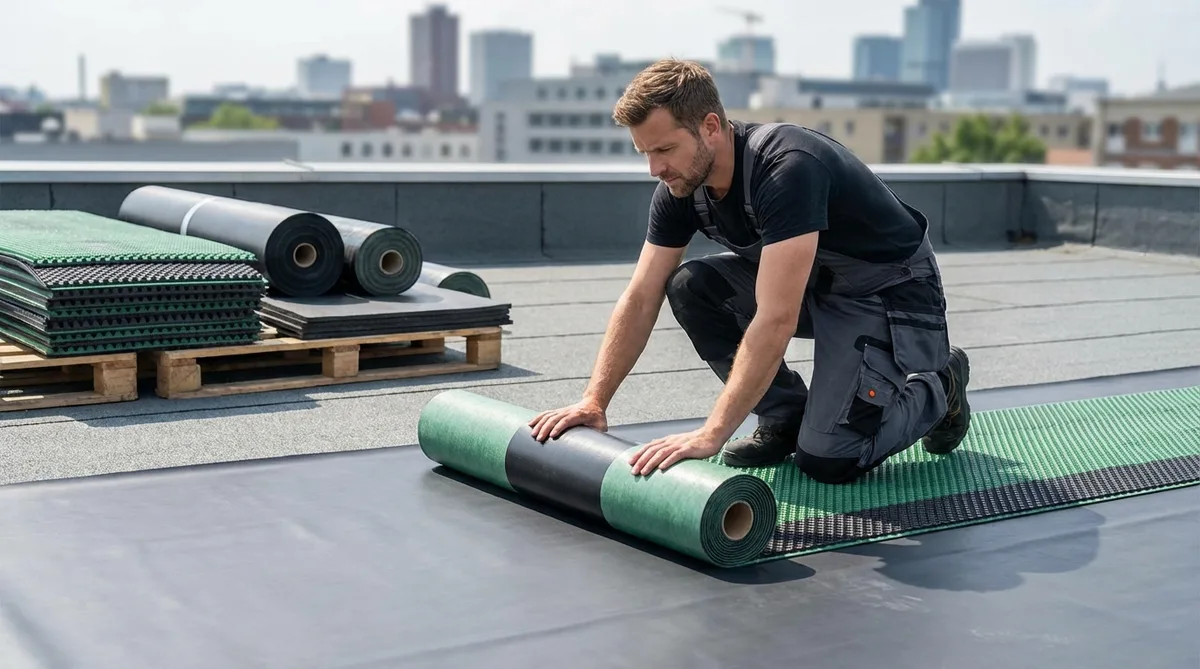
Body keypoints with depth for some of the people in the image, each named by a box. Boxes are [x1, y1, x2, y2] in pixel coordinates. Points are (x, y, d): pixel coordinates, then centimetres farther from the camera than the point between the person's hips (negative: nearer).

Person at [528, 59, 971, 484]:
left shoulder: (787, 169, -36)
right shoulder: (680, 189, -12)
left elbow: (776, 321, -42)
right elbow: (640, 300, -7)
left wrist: (711, 435, -44)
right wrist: (593, 401, -14)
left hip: (892, 292, -7)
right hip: (815, 280, 7)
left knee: (827, 460, -20)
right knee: (690, 288, -15)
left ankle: (936, 388, 10)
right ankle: (786, 416, 2)